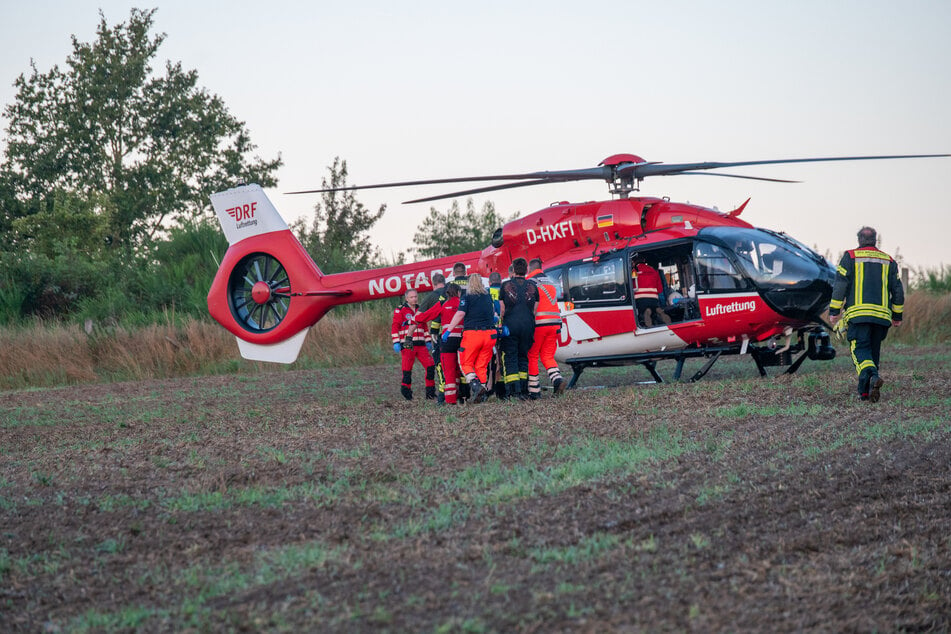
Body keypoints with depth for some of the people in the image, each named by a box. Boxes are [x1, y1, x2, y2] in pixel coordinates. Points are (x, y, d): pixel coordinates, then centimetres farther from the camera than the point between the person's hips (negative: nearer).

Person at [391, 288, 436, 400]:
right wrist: (396, 343, -12)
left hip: (420, 345, 5)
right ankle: (406, 390, 11)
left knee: (430, 366, -5)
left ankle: (430, 392, 1)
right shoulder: (400, 310, -1)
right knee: (407, 369, -6)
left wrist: (428, 341, 18)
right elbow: (395, 327, -4)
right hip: (407, 345, -5)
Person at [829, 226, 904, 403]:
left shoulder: (850, 257, 4)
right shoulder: (888, 261, 15)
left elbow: (840, 284, -2)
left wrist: (834, 311, 1)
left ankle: (872, 376, -36)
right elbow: (897, 290, 13)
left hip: (857, 313, -3)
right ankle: (865, 391, 11)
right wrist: (897, 315, 21)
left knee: (860, 350, -8)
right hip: (881, 315, 3)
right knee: (873, 352, 12)